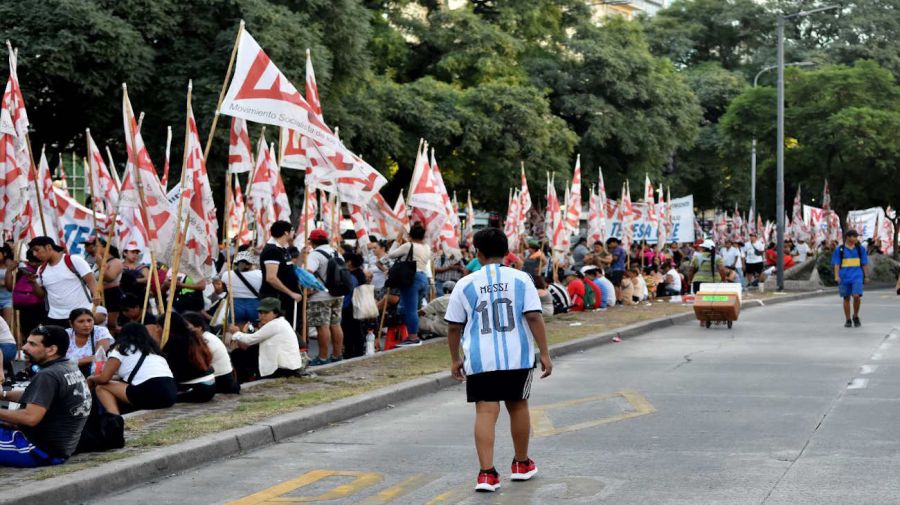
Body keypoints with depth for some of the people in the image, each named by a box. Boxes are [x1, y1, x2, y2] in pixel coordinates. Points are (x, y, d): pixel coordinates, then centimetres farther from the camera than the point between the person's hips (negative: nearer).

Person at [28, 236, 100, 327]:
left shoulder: (73, 260, -7)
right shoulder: (41, 270, 11)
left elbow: (90, 280, -10)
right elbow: (41, 294, 15)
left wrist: (96, 295, -29)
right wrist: (34, 282, -4)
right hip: (55, 317, 6)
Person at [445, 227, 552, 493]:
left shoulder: (465, 284, 2)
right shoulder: (520, 279, 0)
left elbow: (454, 326, 4)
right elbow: (534, 317, -7)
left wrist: (455, 359, 16)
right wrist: (545, 353, -3)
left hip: (480, 360, -1)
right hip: (517, 357, 1)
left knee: (486, 411, -1)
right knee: (518, 406, 17)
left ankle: (487, 473, -12)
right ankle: (522, 464, 32)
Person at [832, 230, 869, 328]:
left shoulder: (860, 249, 7)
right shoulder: (839, 250, 2)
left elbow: (864, 264, 11)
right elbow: (836, 264, 1)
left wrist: (866, 276, 10)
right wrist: (836, 276, -11)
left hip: (857, 276, 0)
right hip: (844, 277, 0)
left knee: (856, 296, -15)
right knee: (846, 298, 6)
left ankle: (856, 317, 7)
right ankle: (848, 320, 15)